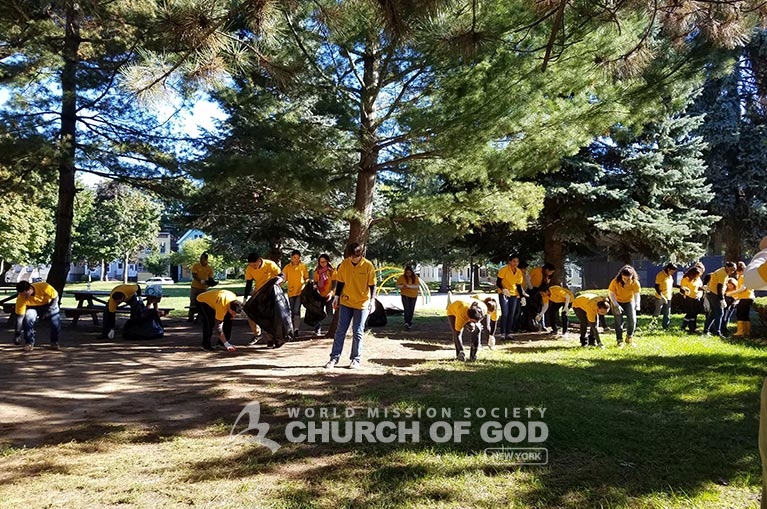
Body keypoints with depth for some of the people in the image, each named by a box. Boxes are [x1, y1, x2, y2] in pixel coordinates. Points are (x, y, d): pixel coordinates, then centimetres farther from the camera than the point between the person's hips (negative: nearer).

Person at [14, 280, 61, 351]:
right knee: (28, 318, -29)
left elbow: (55, 297, -20)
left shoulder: (44, 287, -37)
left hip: (48, 304, -1)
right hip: (33, 307, 1)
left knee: (56, 318, -24)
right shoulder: (21, 298, -30)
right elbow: (19, 317, -27)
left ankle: (54, 342, -1)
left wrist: (49, 310, -27)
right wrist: (17, 334, -28)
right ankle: (29, 343, -12)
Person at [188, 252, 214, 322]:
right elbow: (194, 275, -13)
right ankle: (190, 317, 6)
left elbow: (210, 278, 7)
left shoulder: (210, 268, 3)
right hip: (195, 287, -2)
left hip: (204, 288, 2)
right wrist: (200, 280, -28)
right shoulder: (196, 266, -4)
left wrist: (211, 282, -16)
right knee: (193, 302, 1)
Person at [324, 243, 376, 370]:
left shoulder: (368, 266, -11)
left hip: (362, 304, -3)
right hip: (346, 302, 3)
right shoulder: (344, 264, -3)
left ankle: (356, 359, 13)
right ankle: (334, 358, 11)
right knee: (340, 330, 4)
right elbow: (340, 281, 7)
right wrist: (337, 296, 3)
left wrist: (372, 300, -14)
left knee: (357, 333, 3)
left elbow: (372, 285, -6)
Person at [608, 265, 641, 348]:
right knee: (619, 322, -6)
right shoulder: (615, 282, -27)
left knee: (632, 320, -9)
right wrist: (616, 305, -25)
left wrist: (637, 304, -42)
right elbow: (611, 294, -17)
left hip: (629, 301, 1)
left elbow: (637, 294, -23)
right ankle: (620, 341, 5)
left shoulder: (635, 282, -24)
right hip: (617, 302, -1)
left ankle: (629, 338, 13)